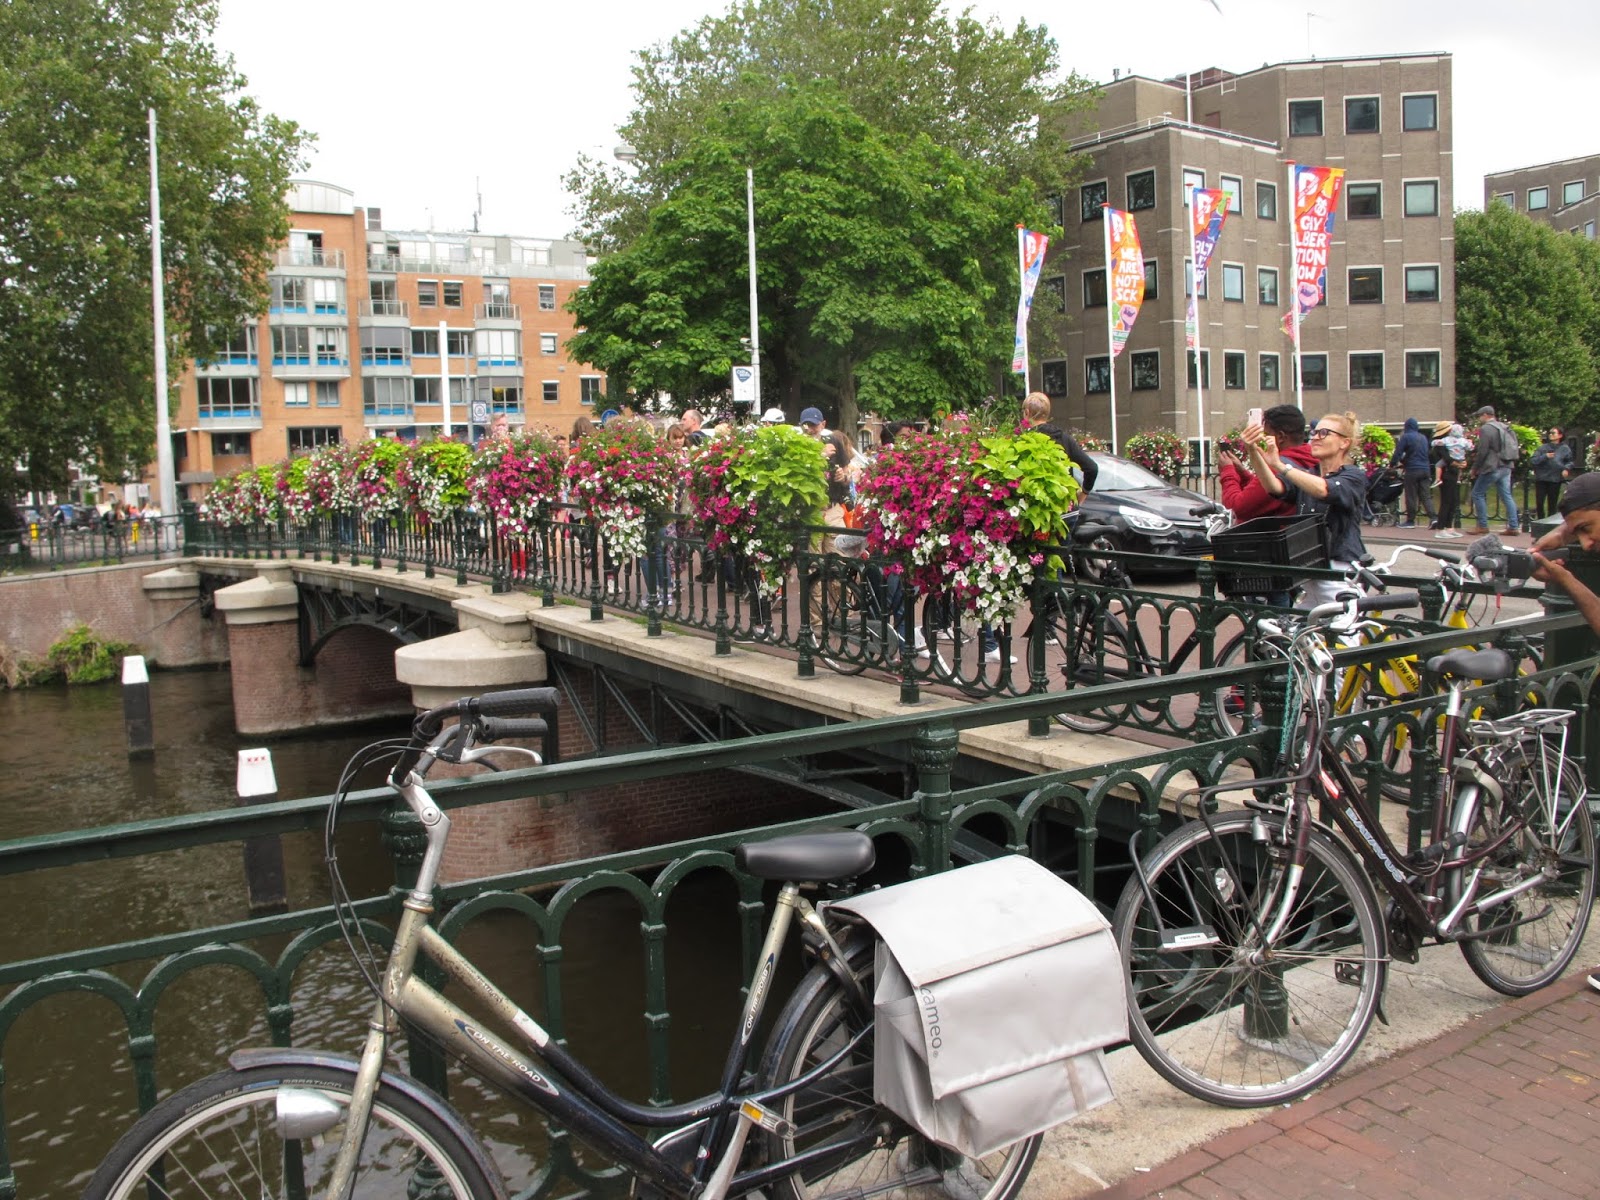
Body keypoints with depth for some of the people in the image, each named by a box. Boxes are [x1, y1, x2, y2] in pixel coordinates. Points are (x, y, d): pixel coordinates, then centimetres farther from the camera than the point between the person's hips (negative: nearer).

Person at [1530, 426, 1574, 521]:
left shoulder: (1565, 449, 5)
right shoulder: (1543, 447, 5)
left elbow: (1570, 462, 12)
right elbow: (1532, 461, -3)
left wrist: (1566, 468, -8)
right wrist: (1545, 456, -16)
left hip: (1555, 480, 0)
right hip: (1541, 479, 0)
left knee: (1552, 504, 4)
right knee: (1539, 502, -2)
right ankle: (1541, 521, 12)